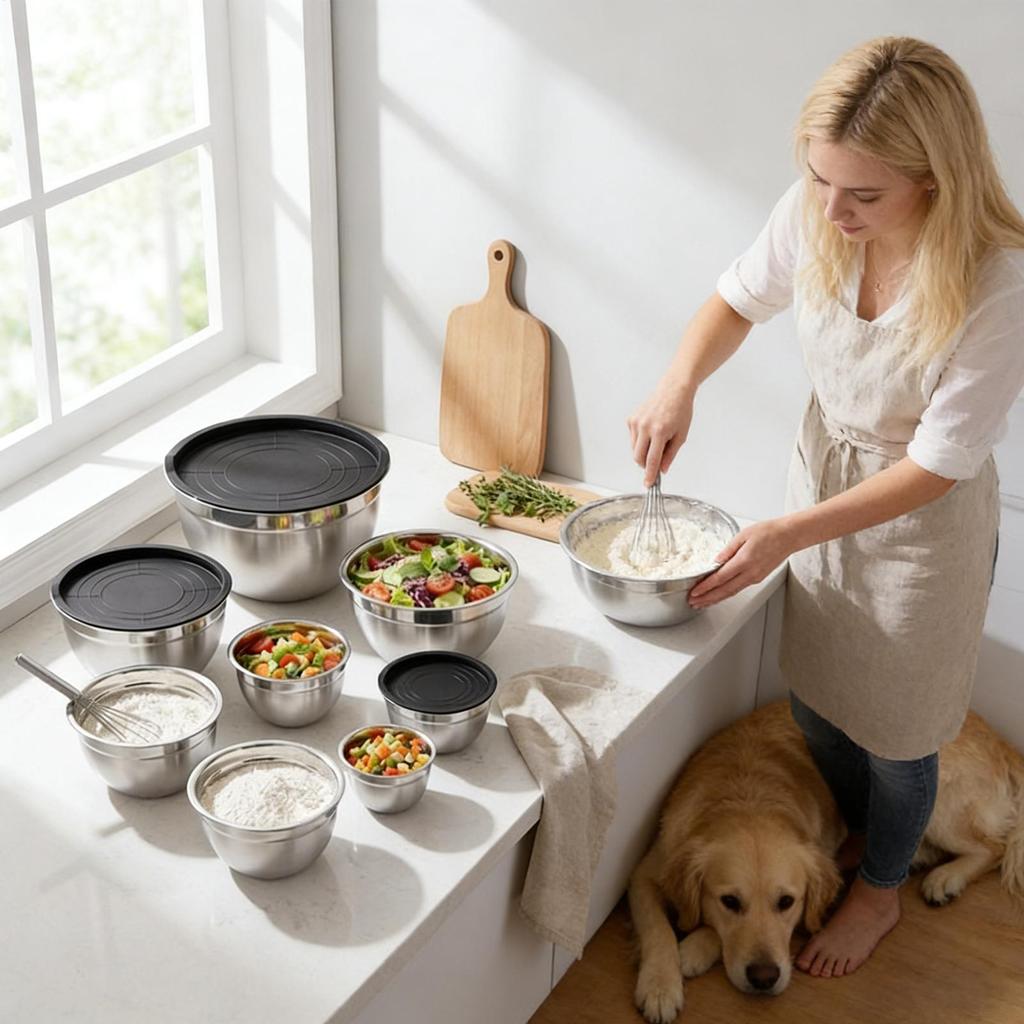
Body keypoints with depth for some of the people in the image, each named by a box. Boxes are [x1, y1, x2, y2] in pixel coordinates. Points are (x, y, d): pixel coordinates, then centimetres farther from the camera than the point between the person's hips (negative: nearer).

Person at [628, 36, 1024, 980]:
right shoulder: (814, 214, -21)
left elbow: (934, 467, -26)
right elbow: (738, 301, 0)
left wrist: (789, 535, -28)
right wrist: (680, 385, -19)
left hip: (923, 519, -5)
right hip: (822, 469, 5)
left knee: (893, 727, 15)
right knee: (816, 696, 23)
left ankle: (880, 891, 45)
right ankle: (856, 834, 54)